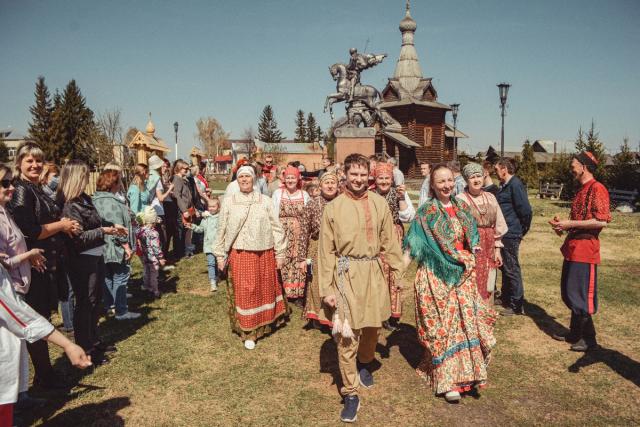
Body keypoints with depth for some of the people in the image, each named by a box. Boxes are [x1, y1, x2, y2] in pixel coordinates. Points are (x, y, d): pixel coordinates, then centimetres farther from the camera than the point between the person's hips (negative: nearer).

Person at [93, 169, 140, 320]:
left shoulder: (95, 200, 9)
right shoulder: (112, 202, -21)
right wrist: (126, 245, -19)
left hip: (103, 247, 10)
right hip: (115, 247, -10)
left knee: (107, 276, 21)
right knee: (120, 277, -2)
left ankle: (107, 303, 34)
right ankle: (121, 311, 2)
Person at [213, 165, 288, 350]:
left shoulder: (265, 201, 2)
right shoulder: (228, 202, 3)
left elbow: (276, 228, 4)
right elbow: (221, 230, 7)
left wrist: (280, 253, 3)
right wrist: (220, 255, 6)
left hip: (264, 254, 1)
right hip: (239, 255, -1)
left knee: (265, 289, 11)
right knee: (244, 291, 2)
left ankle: (264, 323, 32)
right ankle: (248, 331, 12)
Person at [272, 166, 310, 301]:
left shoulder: (304, 195, 7)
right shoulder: (278, 193, 4)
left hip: (299, 234, 1)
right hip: (283, 233, -1)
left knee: (299, 262, 1)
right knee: (283, 262, -2)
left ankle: (298, 293, 11)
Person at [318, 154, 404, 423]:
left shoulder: (380, 204, 2)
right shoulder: (333, 207, -4)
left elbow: (389, 241, 7)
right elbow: (326, 251, -3)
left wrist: (398, 270, 5)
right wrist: (326, 288, -6)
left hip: (374, 272, 3)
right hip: (347, 274, -3)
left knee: (372, 325, 19)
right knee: (346, 334, -2)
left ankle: (365, 364, 49)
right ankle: (350, 394, 10)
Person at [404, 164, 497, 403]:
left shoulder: (462, 208, 9)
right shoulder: (426, 212, -6)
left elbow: (472, 241, 19)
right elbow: (413, 246, -9)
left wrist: (470, 257, 9)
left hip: (463, 274, 5)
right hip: (437, 276, -5)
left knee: (466, 320, 6)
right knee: (442, 324, 0)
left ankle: (467, 372, 21)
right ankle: (447, 380, 8)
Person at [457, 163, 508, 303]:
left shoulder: (490, 197, 9)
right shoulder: (460, 200, -7)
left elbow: (498, 226, 14)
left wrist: (497, 249, 11)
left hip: (489, 250, 5)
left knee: (487, 288, 11)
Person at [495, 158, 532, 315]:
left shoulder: (515, 185, -16)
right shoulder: (504, 185, 13)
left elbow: (526, 210, -21)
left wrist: (523, 230, -10)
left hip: (511, 234, -10)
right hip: (504, 233, 10)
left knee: (511, 269, -2)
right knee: (505, 267, 19)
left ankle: (516, 305, 8)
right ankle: (505, 297, 34)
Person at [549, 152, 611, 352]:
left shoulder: (597, 188, -12)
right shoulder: (581, 190, 18)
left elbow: (602, 221, -21)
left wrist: (570, 224, -18)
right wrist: (563, 225, 10)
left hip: (585, 251, -10)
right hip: (572, 250, 10)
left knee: (581, 297, -2)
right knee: (569, 294, 16)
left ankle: (588, 339, 11)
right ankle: (575, 333, 29)